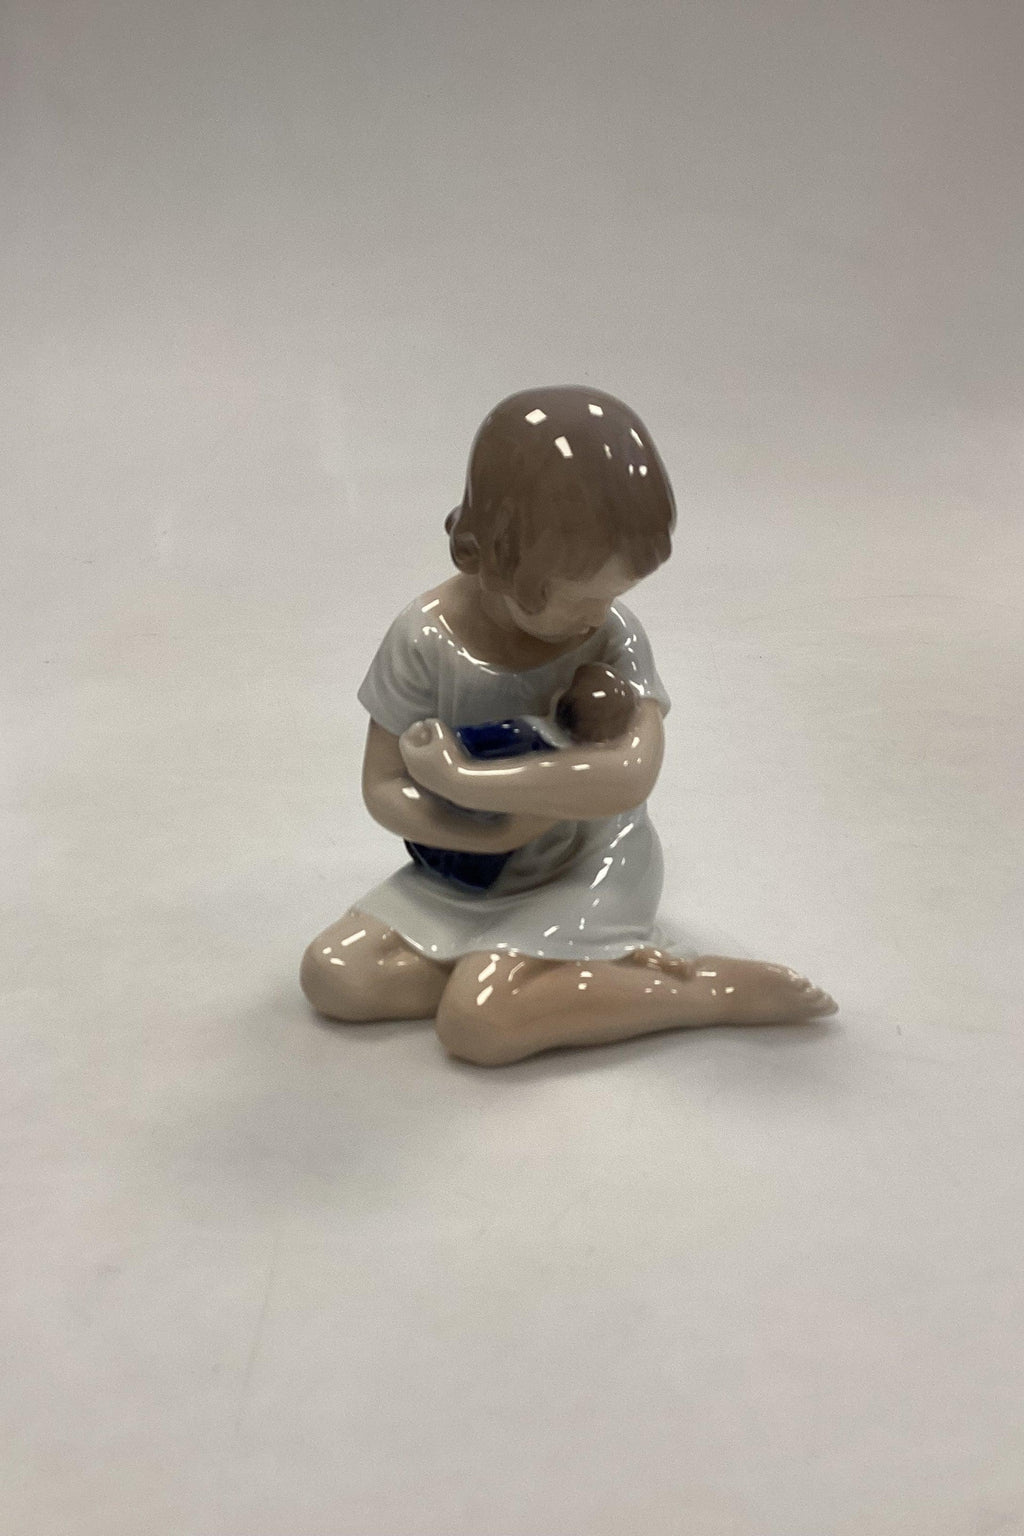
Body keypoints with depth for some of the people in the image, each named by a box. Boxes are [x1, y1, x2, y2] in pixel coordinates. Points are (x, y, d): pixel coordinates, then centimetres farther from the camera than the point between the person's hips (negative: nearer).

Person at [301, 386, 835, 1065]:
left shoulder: (616, 635, -20)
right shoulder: (424, 640, -15)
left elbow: (630, 774, -37)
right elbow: (383, 786, -9)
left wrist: (461, 776, -33)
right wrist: (495, 833, -26)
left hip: (585, 868, -5)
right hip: (471, 870, 5)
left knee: (477, 1021, -27)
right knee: (333, 975, -12)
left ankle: (716, 984, -14)